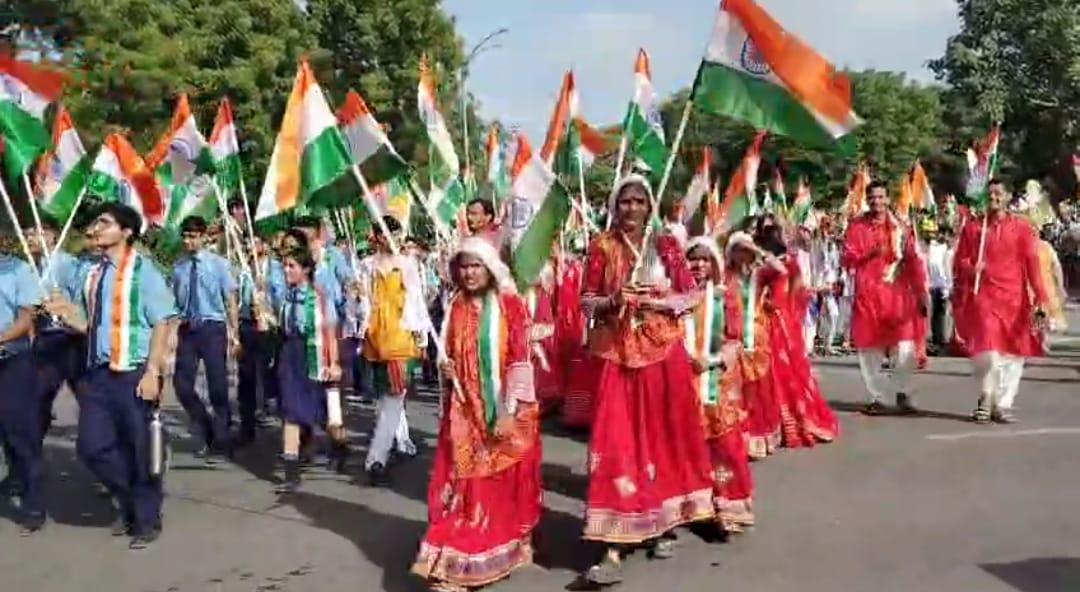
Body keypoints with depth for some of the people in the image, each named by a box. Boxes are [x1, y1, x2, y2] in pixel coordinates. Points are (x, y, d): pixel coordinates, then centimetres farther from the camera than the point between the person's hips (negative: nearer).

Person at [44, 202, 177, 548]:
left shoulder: (142, 270, -9)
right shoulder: (94, 273, 10)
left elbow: (162, 323, -12)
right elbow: (90, 325, 17)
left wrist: (152, 372, -18)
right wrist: (64, 311, -2)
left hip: (133, 374, -6)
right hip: (97, 373, 6)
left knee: (139, 449, 4)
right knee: (92, 446, 6)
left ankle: (147, 519, 22)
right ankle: (129, 501, 30)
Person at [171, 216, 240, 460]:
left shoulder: (218, 263, -4)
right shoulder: (178, 266, 3)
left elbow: (230, 300, -2)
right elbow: (174, 302, 8)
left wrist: (234, 333, -4)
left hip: (212, 328, -3)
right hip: (187, 329, 3)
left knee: (217, 386, 1)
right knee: (182, 384, 0)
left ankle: (220, 443, 14)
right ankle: (208, 433, 22)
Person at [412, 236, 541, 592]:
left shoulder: (510, 306, -6)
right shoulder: (455, 308, 8)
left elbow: (519, 361, -11)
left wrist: (509, 411, -17)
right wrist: (445, 368, -5)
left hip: (504, 410, -3)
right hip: (464, 411, 3)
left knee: (505, 484, 9)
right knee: (461, 484, 1)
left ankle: (503, 553, 28)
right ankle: (454, 562, 4)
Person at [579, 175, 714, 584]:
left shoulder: (666, 246, 4)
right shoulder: (601, 247, 2)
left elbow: (690, 296, 3)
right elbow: (586, 302, 2)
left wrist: (656, 302, -13)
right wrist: (612, 301, -17)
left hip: (663, 352, 2)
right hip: (617, 355, -1)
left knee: (665, 436, 8)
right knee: (617, 441, -6)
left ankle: (662, 525, 26)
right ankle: (613, 547, -6)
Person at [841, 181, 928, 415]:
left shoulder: (900, 227, 10)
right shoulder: (856, 226, 5)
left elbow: (913, 262, 9)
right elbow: (846, 259, 0)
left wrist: (921, 293, 5)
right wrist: (869, 253, -16)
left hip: (897, 295, 1)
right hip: (868, 295, 0)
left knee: (905, 348, -7)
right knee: (869, 348, 1)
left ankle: (902, 393, 12)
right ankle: (877, 397, 10)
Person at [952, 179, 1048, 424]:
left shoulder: (1021, 228, 5)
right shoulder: (971, 226, 7)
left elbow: (1032, 264, 1)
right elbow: (959, 261, 10)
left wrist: (1040, 298, -7)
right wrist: (969, 268, -13)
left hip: (1014, 299, 1)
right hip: (982, 297, -1)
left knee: (1012, 354, 2)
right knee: (986, 351, -13)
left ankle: (1003, 405, 14)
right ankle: (985, 401, 7)